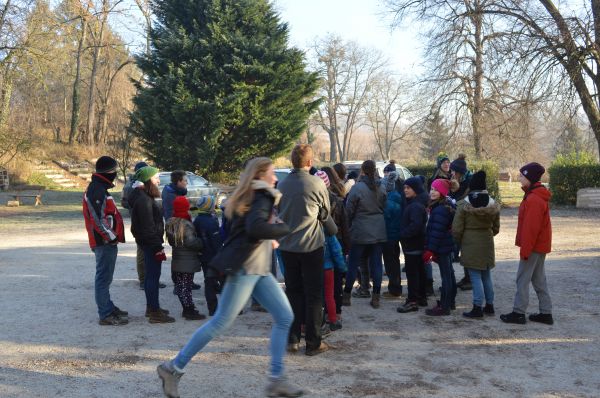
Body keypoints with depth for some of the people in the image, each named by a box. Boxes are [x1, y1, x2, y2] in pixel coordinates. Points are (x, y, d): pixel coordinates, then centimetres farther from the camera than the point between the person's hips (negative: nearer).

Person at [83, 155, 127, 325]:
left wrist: (112, 235, 20)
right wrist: (112, 236, -18)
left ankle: (109, 307, 31)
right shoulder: (97, 191, -17)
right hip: (104, 242, -11)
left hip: (105, 241, 11)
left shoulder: (98, 188, 17)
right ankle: (106, 315, -2)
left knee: (105, 277, 19)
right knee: (104, 278, -6)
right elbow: (98, 219, -24)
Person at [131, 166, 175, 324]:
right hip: (151, 244, -11)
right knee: (153, 276, -7)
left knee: (150, 275, 17)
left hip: (149, 244, 11)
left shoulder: (146, 198, 15)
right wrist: (158, 247, -22)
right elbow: (148, 226, -23)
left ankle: (151, 307, 27)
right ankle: (154, 313, -3)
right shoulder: (144, 200, -18)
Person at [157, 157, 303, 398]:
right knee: (221, 322, -5)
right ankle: (173, 368, 7)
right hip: (245, 267, -10)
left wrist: (268, 239, 15)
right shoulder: (262, 196, -11)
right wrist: (285, 229, -17)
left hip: (259, 269, 10)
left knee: (285, 317, 4)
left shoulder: (252, 196, 17)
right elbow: (256, 226, -30)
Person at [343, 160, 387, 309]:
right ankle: (376, 297, 9)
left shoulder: (357, 188, -13)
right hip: (379, 231, 4)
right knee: (376, 263, 7)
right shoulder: (380, 188, 0)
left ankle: (346, 295, 13)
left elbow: (349, 211, -8)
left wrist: (348, 226, 7)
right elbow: (384, 207, 6)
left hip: (360, 232, -4)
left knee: (353, 264, 7)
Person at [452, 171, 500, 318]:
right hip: (487, 244, 5)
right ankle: (489, 306, 25)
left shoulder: (464, 205, -13)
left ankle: (478, 308, 2)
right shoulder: (493, 205, 1)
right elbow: (496, 228, 9)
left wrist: (459, 242, 7)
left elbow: (456, 229, -10)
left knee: (476, 277, 0)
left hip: (470, 245, -5)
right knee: (486, 276, 16)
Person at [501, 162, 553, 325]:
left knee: (522, 279, -2)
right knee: (539, 280, 14)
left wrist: (525, 250, -20)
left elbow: (531, 228, -24)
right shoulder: (537, 195, 11)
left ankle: (518, 313, 4)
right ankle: (546, 313, 19)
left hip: (534, 246, -10)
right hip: (540, 245, 10)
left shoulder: (534, 199, -22)